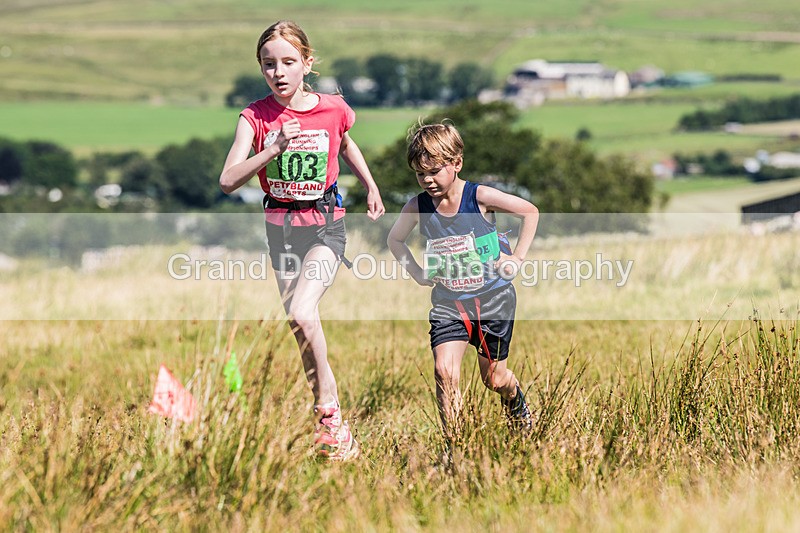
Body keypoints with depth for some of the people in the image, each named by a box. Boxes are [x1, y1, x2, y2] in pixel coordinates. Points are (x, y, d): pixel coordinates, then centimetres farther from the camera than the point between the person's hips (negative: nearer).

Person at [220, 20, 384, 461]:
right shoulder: (256, 117, -8)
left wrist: (371, 187, 23)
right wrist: (274, 149, -27)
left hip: (325, 225, -3)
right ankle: (332, 422, 23)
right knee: (303, 332, 10)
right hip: (281, 228, 3)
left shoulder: (332, 110, -7)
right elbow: (228, 181, -17)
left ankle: (329, 412, -13)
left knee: (302, 313, -26)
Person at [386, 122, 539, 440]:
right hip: (448, 303, 1)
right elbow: (394, 240, 13)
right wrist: (416, 272, 1)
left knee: (494, 378, 11)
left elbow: (530, 212, -3)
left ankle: (516, 401, 48)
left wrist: (517, 259, -5)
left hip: (493, 298, -1)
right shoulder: (417, 208, -8)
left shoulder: (481, 197, -16)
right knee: (444, 369, -19)